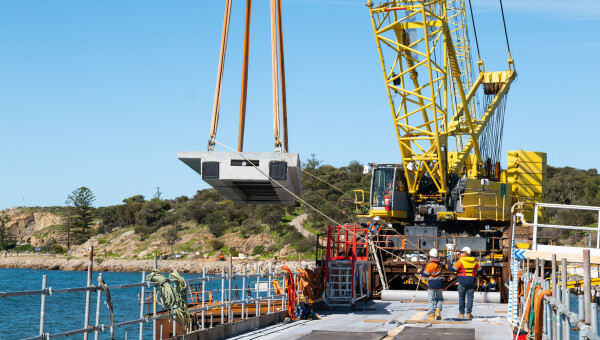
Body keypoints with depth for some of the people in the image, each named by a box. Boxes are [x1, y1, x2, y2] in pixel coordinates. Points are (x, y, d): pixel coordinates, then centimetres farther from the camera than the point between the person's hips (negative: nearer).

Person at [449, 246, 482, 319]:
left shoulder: (461, 261, -7)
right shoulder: (474, 261, 8)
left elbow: (453, 269, -9)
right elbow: (480, 270, 17)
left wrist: (448, 267, 10)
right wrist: (476, 273, 37)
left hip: (462, 281, -3)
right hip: (471, 281, 3)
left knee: (461, 297, 9)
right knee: (470, 297, 4)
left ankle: (461, 313, 13)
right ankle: (468, 313, -1)